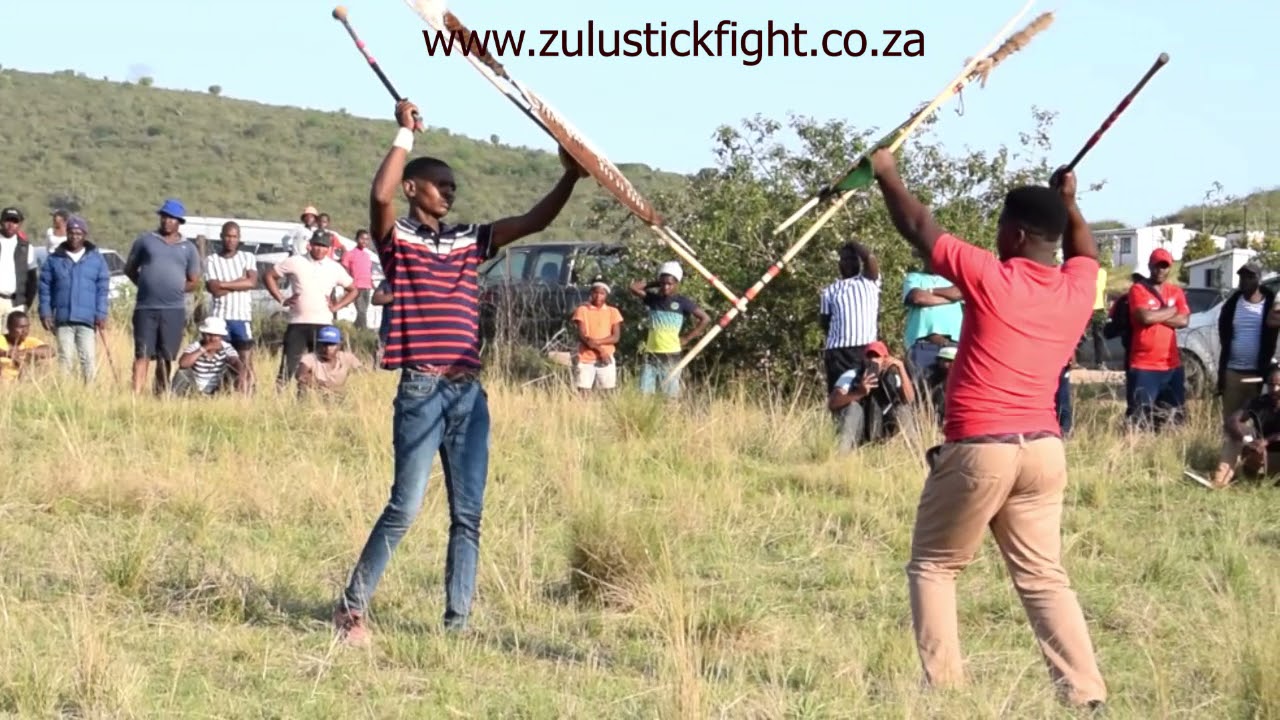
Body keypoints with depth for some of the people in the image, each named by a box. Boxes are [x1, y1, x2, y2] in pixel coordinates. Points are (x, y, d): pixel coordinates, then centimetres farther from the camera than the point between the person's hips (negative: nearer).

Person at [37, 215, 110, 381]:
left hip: (87, 319, 0)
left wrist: (101, 315, -3)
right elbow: (45, 288, 8)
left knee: (89, 359, -5)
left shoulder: (96, 259, 7)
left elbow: (103, 289, 5)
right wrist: (45, 313, 1)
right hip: (62, 319, 0)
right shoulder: (55, 259, 7)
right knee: (65, 358, 1)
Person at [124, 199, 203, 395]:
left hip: (174, 310, 2)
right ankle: (136, 395, -15)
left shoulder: (188, 248, 12)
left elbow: (194, 282, 13)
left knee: (166, 357, 5)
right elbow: (130, 269, 14)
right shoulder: (145, 240, 9)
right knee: (142, 354, -9)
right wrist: (147, 286, 4)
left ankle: (161, 395, 13)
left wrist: (173, 289, 2)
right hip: (146, 308, -1)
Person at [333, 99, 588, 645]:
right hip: (422, 390, -6)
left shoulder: (469, 242, 17)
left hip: (469, 393, 6)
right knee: (405, 507, -9)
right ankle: (352, 608, 0)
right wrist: (405, 134, -12)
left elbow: (534, 222, 14)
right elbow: (380, 195, -19)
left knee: (468, 514, 5)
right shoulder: (398, 239, 1)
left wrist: (570, 178, 2)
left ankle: (458, 622, 10)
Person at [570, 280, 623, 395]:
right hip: (585, 359, -1)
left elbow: (616, 337, -2)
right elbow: (582, 336, -5)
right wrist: (600, 351, -16)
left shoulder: (613, 312, 7)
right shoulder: (582, 310, 3)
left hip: (606, 359, 1)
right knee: (583, 393, -6)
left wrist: (597, 341, -18)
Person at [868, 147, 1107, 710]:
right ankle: (1087, 694, 0)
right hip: (1044, 450, 5)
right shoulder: (1078, 289, 5)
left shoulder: (991, 278, -9)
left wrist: (886, 175, 15)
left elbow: (919, 229, 2)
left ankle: (944, 686, 1)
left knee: (933, 567, 9)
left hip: (978, 449, -5)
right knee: (1043, 577, 9)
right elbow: (1083, 250, 32)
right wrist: (1067, 201, 42)